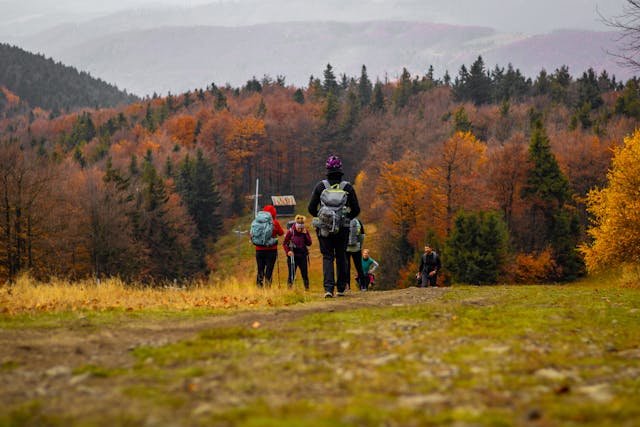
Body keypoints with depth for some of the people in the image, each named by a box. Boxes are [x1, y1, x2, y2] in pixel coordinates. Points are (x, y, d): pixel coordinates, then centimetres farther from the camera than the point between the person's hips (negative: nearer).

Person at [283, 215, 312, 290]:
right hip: (292, 255, -2)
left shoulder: (305, 231, 0)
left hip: (302, 256, 2)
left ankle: (307, 288, 12)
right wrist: (288, 251, -16)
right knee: (291, 273, -2)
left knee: (305, 273, 3)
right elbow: (284, 243, -1)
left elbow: (309, 243, -4)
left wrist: (305, 234, -15)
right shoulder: (291, 231, -7)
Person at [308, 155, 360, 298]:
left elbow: (311, 208, -1)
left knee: (327, 257, 3)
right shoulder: (347, 187, -1)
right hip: (343, 228, 1)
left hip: (324, 227, -1)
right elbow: (356, 210, 1)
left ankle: (328, 288, -14)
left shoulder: (320, 186, -2)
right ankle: (341, 288, 17)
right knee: (341, 257, 14)